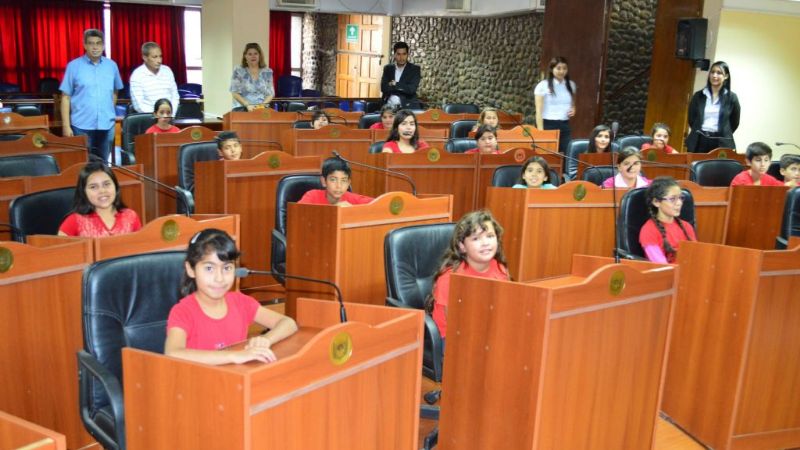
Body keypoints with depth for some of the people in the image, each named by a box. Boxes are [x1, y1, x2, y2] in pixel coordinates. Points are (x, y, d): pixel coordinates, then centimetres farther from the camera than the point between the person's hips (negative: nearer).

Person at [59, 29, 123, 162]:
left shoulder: (112, 65, 6)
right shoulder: (74, 66, -2)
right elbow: (66, 97, -2)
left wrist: (109, 112, 13)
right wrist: (66, 125, -7)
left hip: (106, 125, 3)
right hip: (82, 125, -2)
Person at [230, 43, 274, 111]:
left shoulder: (267, 72, 11)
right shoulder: (238, 71, 5)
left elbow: (270, 93, 11)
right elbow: (235, 93, 1)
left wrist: (263, 104, -8)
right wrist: (247, 105, -13)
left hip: (261, 109, 2)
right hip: (242, 108, -1)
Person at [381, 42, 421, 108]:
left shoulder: (415, 69, 2)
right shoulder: (388, 68, 10)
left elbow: (412, 89, -10)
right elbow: (384, 88, -3)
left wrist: (395, 84, -5)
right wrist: (403, 87, -9)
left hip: (407, 106, -2)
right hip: (389, 105, 2)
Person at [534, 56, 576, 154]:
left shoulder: (571, 85, 10)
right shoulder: (543, 86, -5)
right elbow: (539, 111, -7)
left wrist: (573, 109, 1)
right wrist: (541, 131, -14)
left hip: (565, 125, 5)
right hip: (548, 125, -4)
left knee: (567, 153, -1)